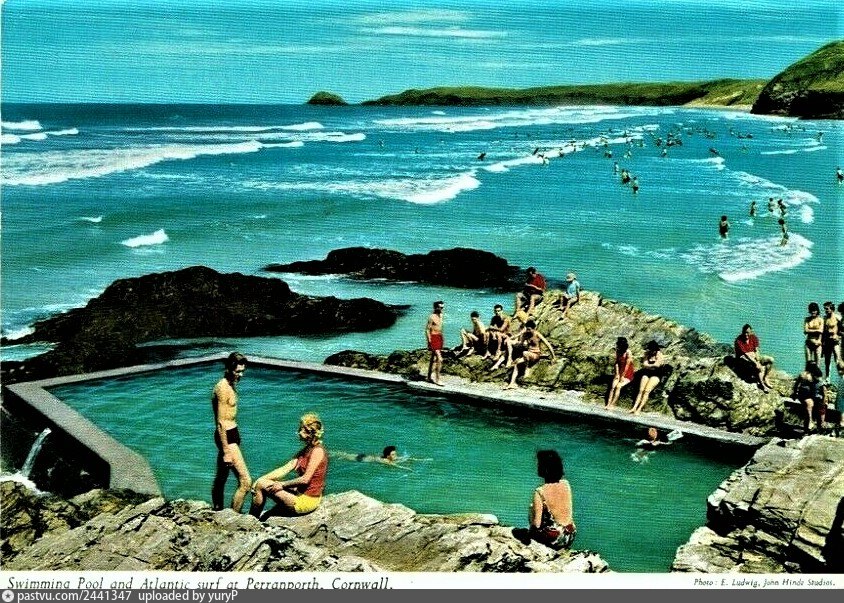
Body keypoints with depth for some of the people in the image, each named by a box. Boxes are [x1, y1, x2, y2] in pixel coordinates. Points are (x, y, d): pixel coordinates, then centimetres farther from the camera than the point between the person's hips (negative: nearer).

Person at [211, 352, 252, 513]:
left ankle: (217, 511, 34)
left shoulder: (230, 384, 10)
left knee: (221, 476, 21)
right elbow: (221, 423, -21)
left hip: (231, 434, 10)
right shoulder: (223, 388, -20)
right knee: (246, 482, -11)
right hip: (227, 436, -10)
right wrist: (226, 451, -22)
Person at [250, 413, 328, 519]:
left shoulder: (317, 451, -16)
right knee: (260, 482, 11)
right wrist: (262, 479, -3)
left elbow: (305, 479, -21)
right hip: (301, 494, 9)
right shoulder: (305, 451, 12)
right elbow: (285, 469, 6)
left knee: (261, 486, -9)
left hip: (307, 501, -9)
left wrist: (282, 484, -12)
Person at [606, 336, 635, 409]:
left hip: (628, 374, -6)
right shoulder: (618, 352, 2)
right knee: (613, 386, -15)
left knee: (618, 386, -23)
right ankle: (608, 404, -21)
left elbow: (627, 365, -17)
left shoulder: (628, 353, -17)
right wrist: (617, 374, -5)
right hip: (619, 373, 6)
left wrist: (622, 376, -14)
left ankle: (612, 404, -21)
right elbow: (617, 363, 3)